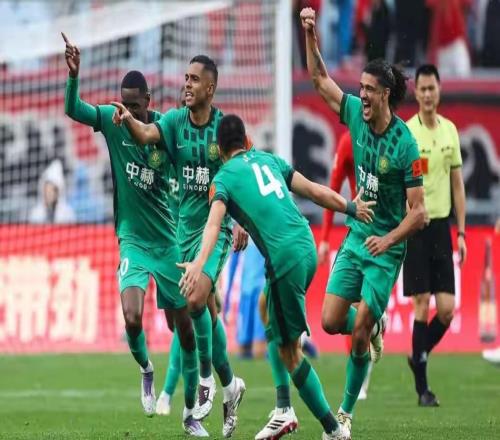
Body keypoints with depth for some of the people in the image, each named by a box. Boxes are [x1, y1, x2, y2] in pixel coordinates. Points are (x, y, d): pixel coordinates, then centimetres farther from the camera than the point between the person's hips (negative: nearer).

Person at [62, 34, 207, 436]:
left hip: (167, 240, 1)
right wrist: (74, 75, -36)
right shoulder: (112, 120, -6)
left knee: (186, 327, 4)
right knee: (132, 317, -22)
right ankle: (145, 371, 13)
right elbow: (72, 109, -19)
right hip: (133, 240, -1)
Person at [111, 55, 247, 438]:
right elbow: (146, 135, -20)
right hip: (186, 224, 4)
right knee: (208, 308, 9)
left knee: (196, 299, -20)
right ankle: (230, 384, 24)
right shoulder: (175, 120, 0)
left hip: (216, 225, -4)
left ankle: (207, 379, -4)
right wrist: (128, 119, -41)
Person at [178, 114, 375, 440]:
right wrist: (351, 208, 36)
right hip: (308, 246, 7)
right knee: (269, 307, 29)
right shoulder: (269, 159, 18)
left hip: (285, 258, -7)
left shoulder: (224, 178, 3)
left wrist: (199, 263, -29)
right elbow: (315, 191, 21)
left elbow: (214, 222, -15)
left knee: (289, 351, 3)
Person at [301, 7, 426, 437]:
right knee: (331, 321, 0)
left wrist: (387, 240, -31)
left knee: (359, 333, -5)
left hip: (386, 247, -6)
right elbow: (321, 80, 9)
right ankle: (374, 328, 33)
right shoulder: (357, 114, -4)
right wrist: (311, 36, -4)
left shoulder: (405, 145, -20)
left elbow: (418, 213, -18)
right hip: (356, 236, 6)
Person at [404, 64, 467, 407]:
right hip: (415, 226, -4)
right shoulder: (406, 133, -8)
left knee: (447, 309, -1)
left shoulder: (450, 130, 8)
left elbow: (457, 183, 13)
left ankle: (420, 355, 26)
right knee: (422, 306, -5)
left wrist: (462, 232, 11)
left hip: (442, 226, 4)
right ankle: (422, 388, 2)